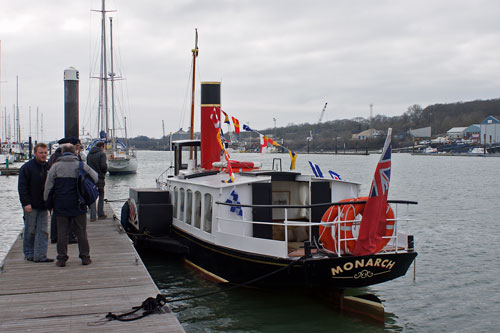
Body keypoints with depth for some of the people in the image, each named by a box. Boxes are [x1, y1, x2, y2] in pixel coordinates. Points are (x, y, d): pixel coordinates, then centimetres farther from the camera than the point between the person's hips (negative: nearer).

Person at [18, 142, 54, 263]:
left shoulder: (48, 167, 10)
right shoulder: (27, 167, -6)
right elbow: (22, 187, -9)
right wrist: (26, 203, -16)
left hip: (44, 206, 5)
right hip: (31, 206, -5)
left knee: (43, 231, 1)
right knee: (30, 231, 5)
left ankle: (40, 256, 4)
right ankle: (29, 254, 18)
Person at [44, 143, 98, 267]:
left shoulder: (55, 166, 1)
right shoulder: (81, 166, -1)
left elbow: (48, 186, 1)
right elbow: (95, 178, 3)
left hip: (60, 205, 0)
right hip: (78, 205, 0)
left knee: (62, 233, 6)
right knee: (81, 232, 7)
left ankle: (61, 258, 8)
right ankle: (85, 257, 11)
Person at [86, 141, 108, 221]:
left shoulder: (89, 154, 11)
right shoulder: (102, 154, -8)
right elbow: (103, 166, -16)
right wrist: (105, 172, 3)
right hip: (99, 177, -5)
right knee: (101, 195, 9)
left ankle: (92, 216, 1)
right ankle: (100, 214, 14)